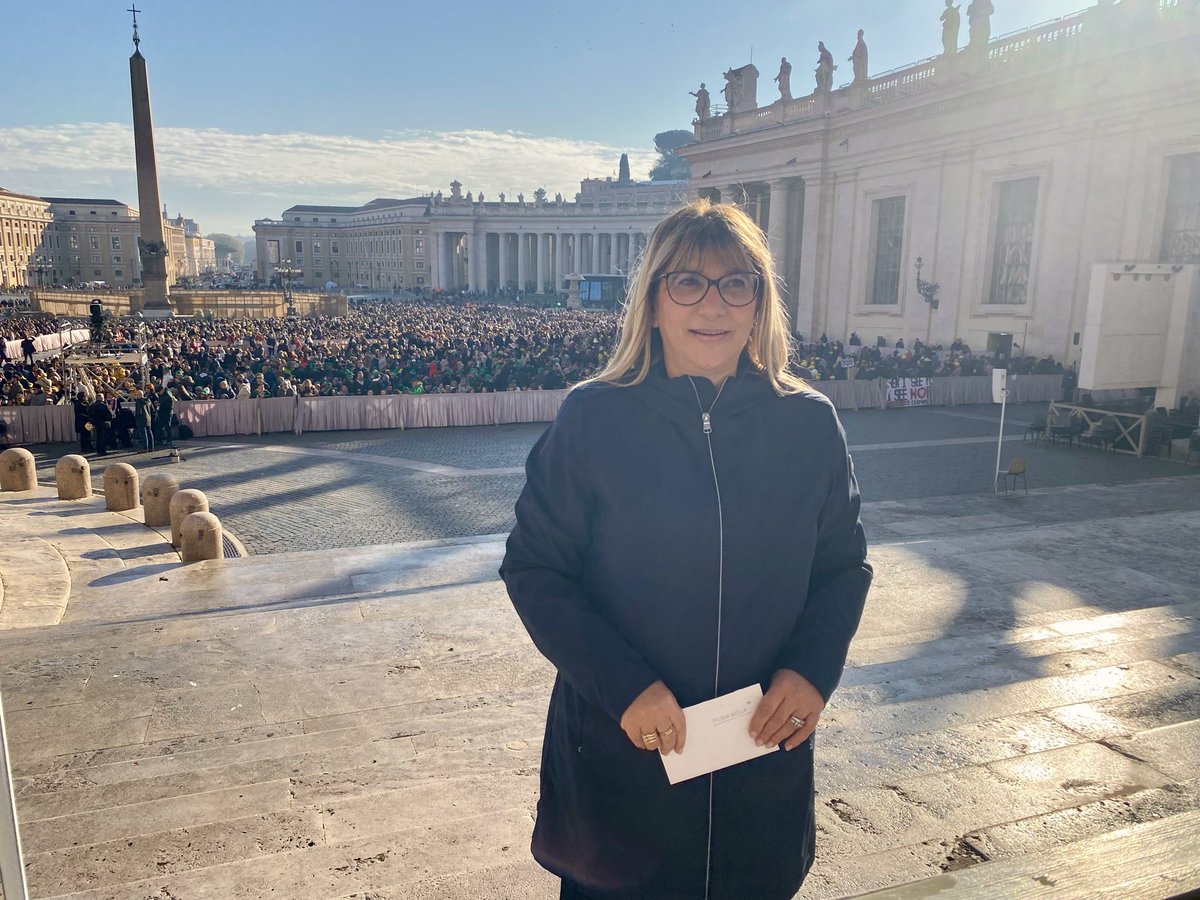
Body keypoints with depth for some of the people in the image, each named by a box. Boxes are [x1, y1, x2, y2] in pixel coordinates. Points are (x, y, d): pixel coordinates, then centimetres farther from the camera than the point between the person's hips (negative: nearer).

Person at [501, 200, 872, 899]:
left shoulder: (810, 424, -4)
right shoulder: (593, 419, -11)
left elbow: (845, 564, 6)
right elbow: (534, 568, -8)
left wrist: (814, 667, -10)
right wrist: (623, 685, -19)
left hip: (766, 756, 2)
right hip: (617, 755, -1)